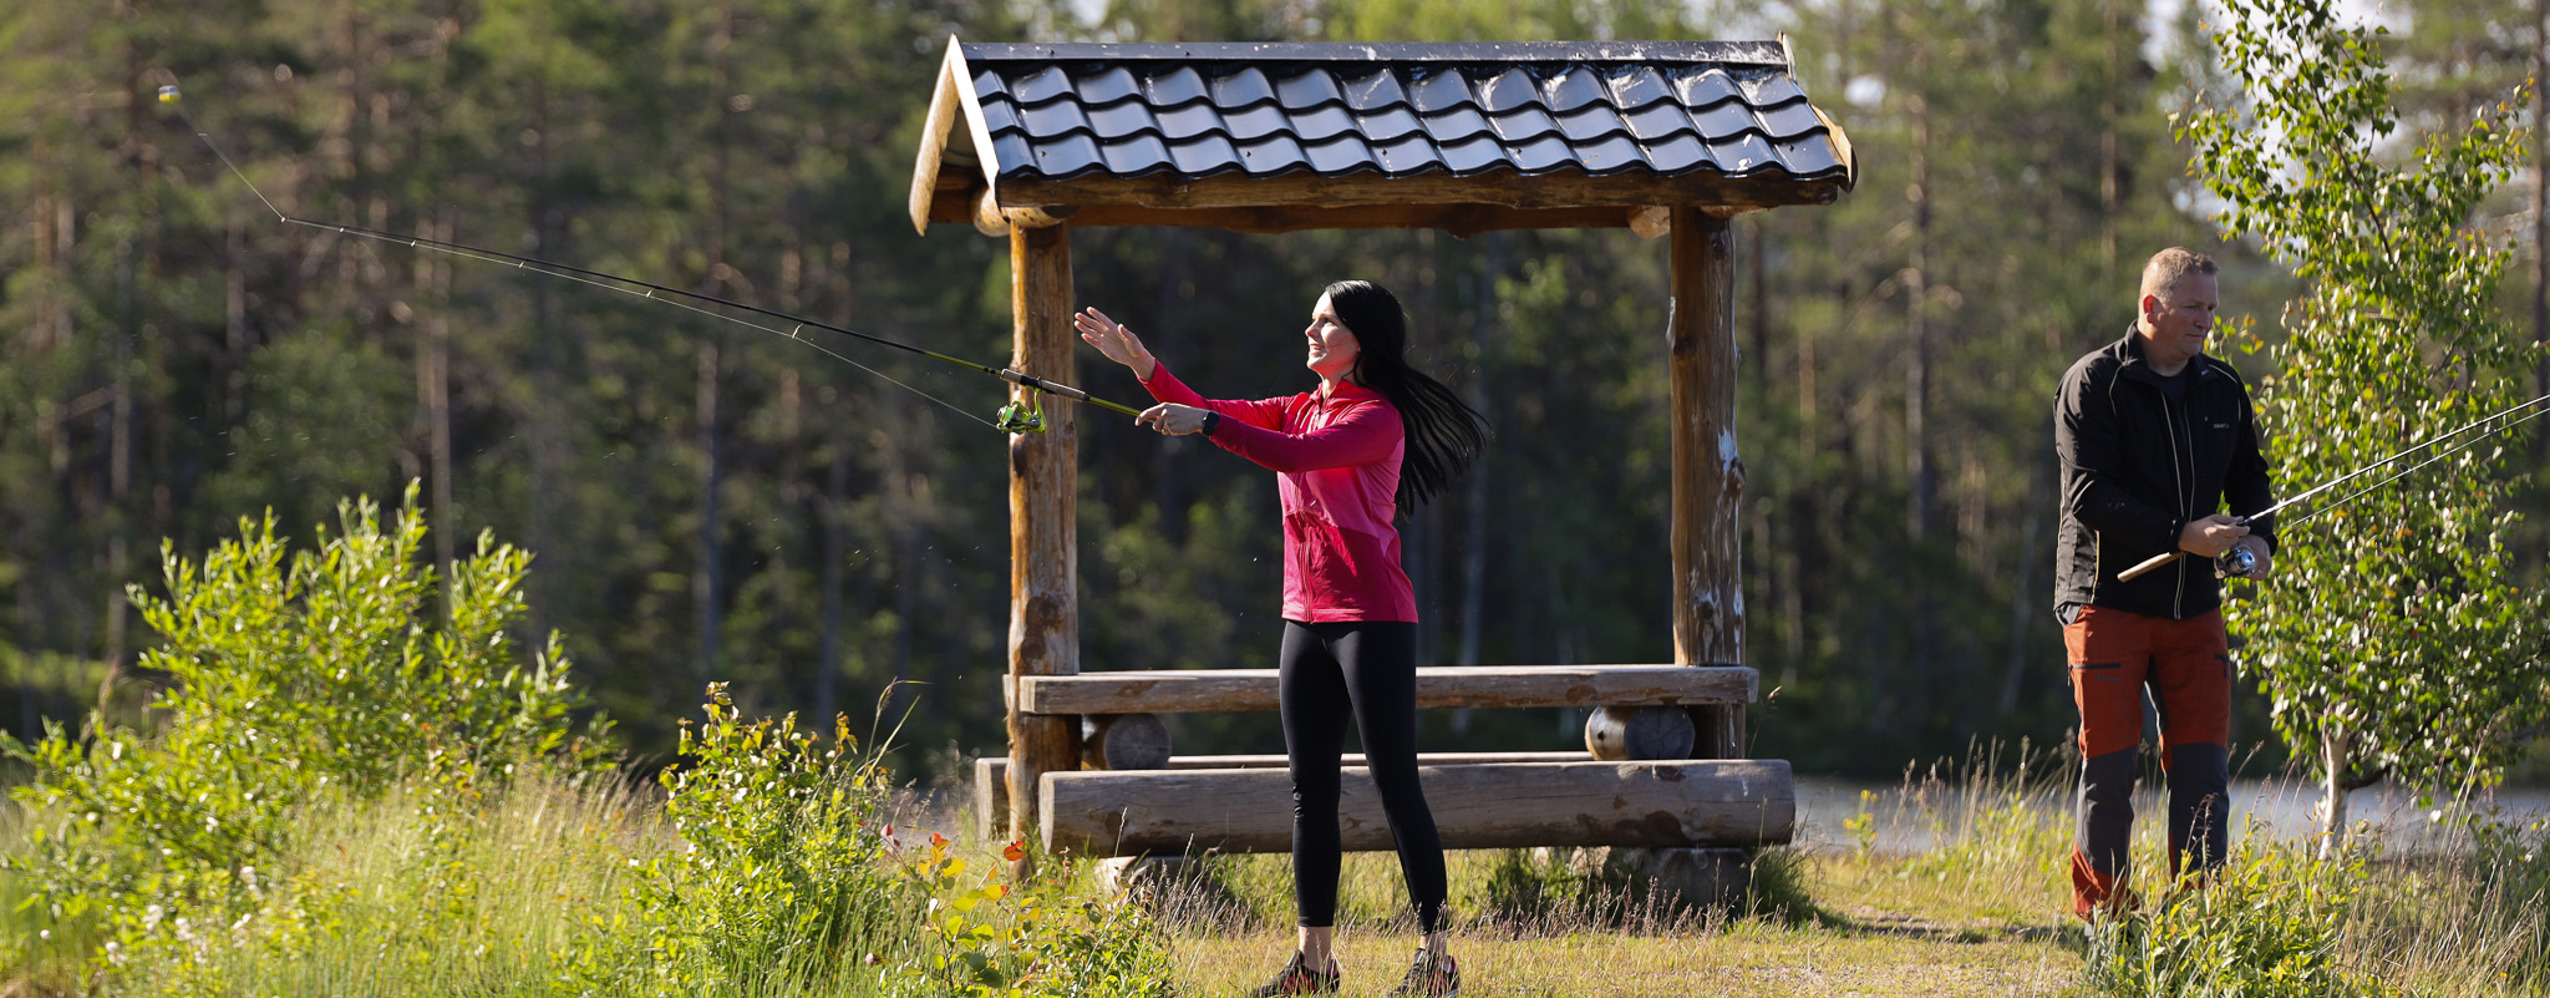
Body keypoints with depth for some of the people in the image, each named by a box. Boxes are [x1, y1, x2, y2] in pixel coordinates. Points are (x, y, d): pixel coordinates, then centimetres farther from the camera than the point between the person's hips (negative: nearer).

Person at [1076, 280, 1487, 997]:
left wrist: (1204, 424, -28)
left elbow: (1295, 455, -24)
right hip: (1306, 617, 8)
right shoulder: (1300, 409, 15)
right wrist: (1144, 365, -3)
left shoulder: (1379, 419, -10)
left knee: (1395, 785, -7)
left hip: (1372, 620, -8)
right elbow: (1206, 413, 11)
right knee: (1310, 790, 8)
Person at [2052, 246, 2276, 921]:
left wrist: (2257, 536, -3)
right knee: (2110, 764, -2)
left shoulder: (2223, 390, 11)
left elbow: (2249, 479, 19)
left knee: (2203, 764, -1)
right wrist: (2181, 535, -22)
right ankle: (2101, 907, 10)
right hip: (2108, 598, -5)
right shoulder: (2093, 384, -6)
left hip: (2193, 605, 5)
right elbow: (2089, 494, -14)